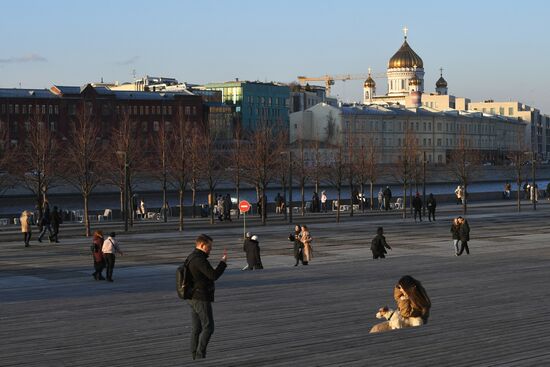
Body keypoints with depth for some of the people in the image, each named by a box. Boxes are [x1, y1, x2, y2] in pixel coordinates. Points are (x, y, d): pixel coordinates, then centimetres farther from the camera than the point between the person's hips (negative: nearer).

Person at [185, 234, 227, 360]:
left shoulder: (191, 257, 13)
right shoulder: (199, 259, -19)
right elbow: (214, 275, -22)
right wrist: (223, 262, -12)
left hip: (192, 298, 10)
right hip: (201, 298, -10)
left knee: (196, 329, 11)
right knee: (208, 327, -5)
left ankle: (194, 356, 13)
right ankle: (200, 354, -6)